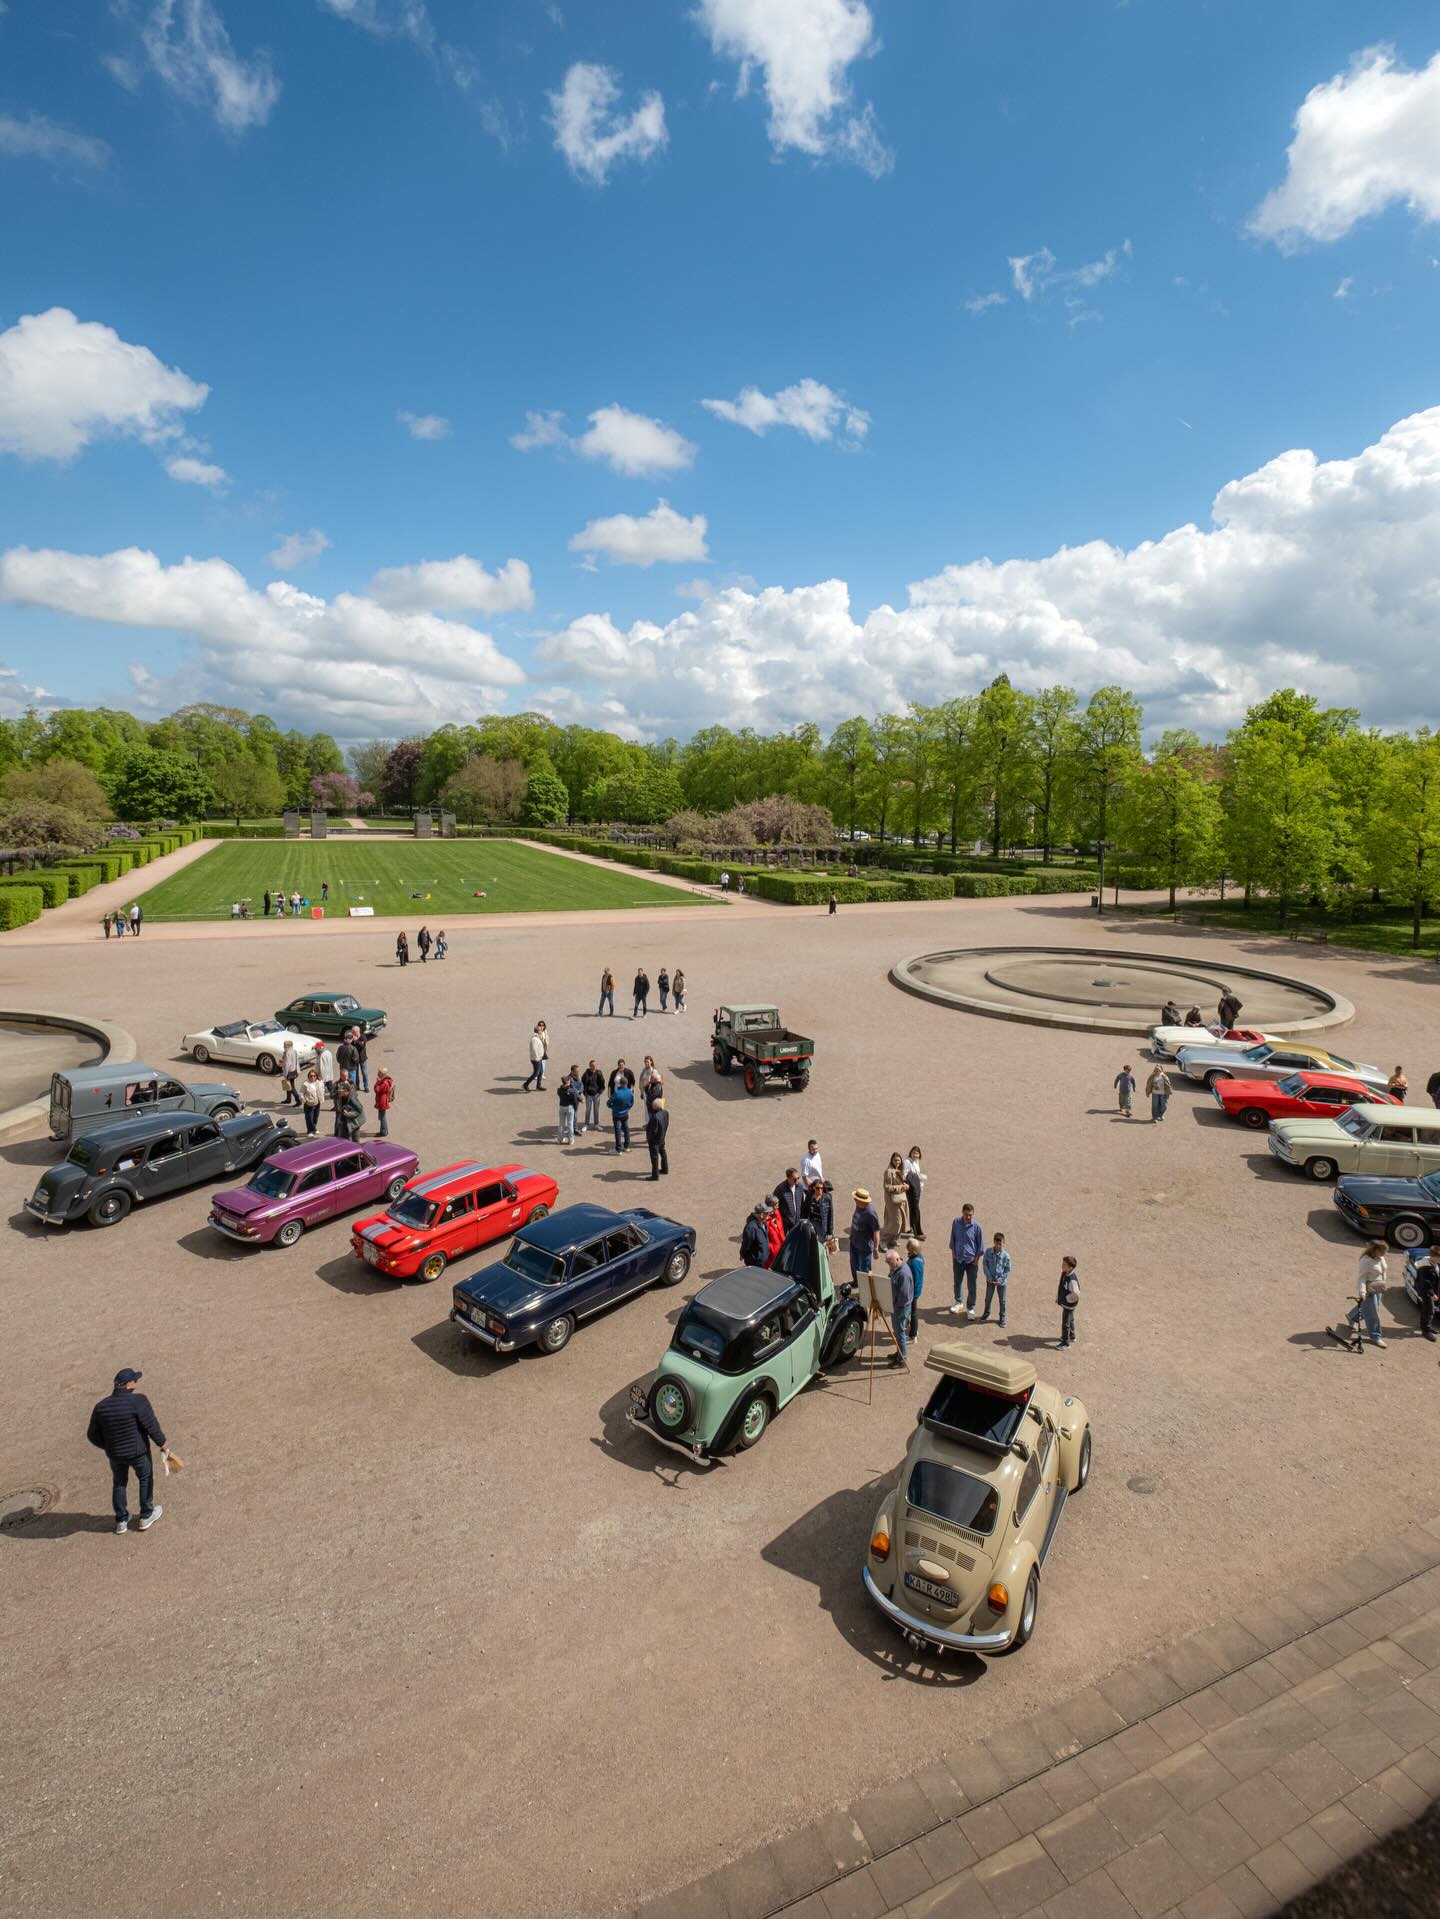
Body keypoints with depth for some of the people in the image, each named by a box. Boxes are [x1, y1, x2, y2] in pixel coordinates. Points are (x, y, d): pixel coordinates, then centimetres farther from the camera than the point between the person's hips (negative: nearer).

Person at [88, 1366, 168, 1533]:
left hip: (114, 1453, 3)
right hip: (138, 1451, -3)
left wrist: (108, 1446, 18)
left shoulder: (101, 1406, -12)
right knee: (145, 1479, 22)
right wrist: (162, 1442, -3)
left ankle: (121, 1521, 39)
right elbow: (151, 1425, -21)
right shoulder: (138, 1401, -26)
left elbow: (92, 1435, -1)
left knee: (119, 1483, 27)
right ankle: (146, 1516, 35)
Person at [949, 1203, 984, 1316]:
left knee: (972, 1286, 6)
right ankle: (959, 1302, 39)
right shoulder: (956, 1222, -10)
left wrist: (977, 1259, -6)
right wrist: (953, 1253, 3)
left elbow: (980, 1244, -5)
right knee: (957, 1282, 18)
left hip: (971, 1260, -3)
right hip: (958, 1259, 3)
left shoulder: (976, 1226, -15)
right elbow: (953, 1239, 3)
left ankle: (970, 1308, 21)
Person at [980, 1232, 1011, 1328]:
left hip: (1001, 1281, -1)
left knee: (1002, 1300, 12)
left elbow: (1007, 1270, -8)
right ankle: (986, 1313, 38)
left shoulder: (1006, 1255, -17)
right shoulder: (988, 1251, -14)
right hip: (990, 1280, 2)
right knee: (988, 1298, 16)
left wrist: (1000, 1280, -13)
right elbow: (984, 1264, -6)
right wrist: (989, 1277, -11)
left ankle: (1002, 1317, 30)